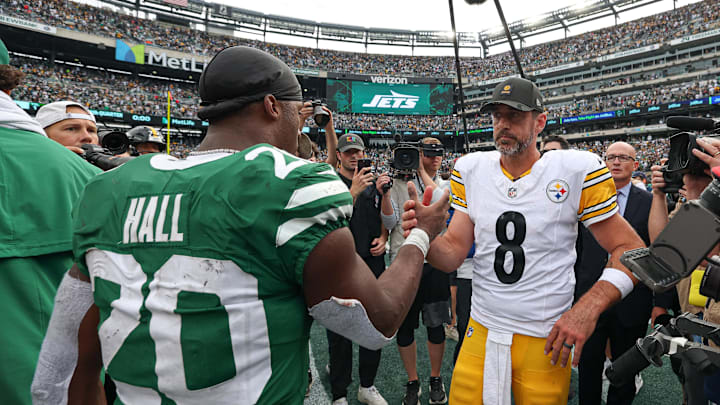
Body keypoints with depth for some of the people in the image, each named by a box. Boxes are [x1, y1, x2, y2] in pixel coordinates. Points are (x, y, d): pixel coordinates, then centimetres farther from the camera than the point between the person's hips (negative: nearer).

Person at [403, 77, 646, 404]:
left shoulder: (576, 171, -9)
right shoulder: (471, 170, 0)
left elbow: (630, 249, -5)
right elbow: (453, 254, -2)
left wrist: (588, 308, -19)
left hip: (546, 342, -2)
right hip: (480, 333, 3)